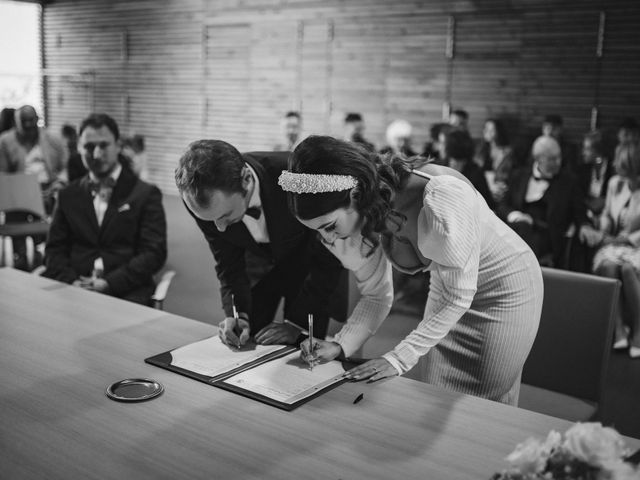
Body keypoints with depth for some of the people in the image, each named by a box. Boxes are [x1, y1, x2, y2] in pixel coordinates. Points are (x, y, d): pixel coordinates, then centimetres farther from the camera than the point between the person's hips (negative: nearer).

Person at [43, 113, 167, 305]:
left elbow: (154, 253, -3)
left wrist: (109, 283, -14)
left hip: (125, 292, -3)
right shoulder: (69, 195, 16)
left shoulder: (145, 194, 4)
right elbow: (55, 249, 12)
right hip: (73, 288, 4)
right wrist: (72, 281, -8)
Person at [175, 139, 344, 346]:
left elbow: (329, 259, -25)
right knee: (241, 345, 5)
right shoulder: (203, 200, -27)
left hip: (305, 263, -3)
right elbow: (228, 265, -11)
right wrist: (237, 315, -27)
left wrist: (297, 323, -26)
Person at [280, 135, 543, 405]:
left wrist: (400, 358, -25)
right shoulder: (369, 210, -16)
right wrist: (342, 343, -15)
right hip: (450, 287, 6)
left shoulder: (439, 198, -37)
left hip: (506, 289, -5)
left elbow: (458, 297, -27)